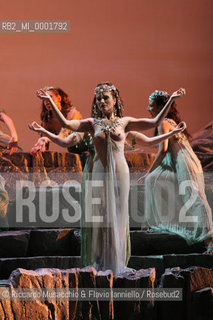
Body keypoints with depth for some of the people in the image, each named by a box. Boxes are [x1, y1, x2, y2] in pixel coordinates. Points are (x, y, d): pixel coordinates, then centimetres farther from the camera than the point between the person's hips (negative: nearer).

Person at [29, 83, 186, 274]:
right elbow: (66, 124, -1)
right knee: (99, 213, 2)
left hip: (119, 172, 0)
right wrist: (50, 101, -4)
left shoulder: (124, 122, 7)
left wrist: (171, 99, -2)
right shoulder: (92, 123, 8)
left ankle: (117, 260, 15)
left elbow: (155, 122, 3)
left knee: (118, 213, 4)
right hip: (99, 172, 0)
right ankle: (100, 260, 12)